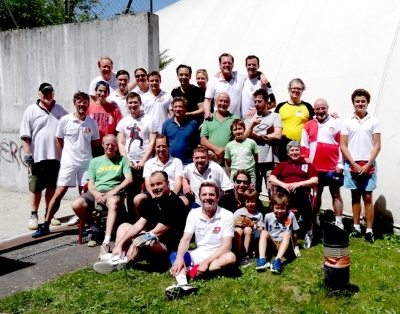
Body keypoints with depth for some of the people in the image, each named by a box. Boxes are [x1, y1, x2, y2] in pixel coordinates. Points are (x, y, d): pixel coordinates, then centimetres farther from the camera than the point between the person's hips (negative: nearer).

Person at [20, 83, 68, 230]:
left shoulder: (60, 110, 8)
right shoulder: (31, 110, -1)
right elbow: (25, 135, -4)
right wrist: (27, 153, -10)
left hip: (56, 156, 3)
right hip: (37, 156, -3)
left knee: (52, 187, 12)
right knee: (35, 188, 4)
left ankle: (49, 214, 23)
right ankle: (33, 216, 14)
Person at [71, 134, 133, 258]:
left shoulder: (122, 160, 17)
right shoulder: (95, 161, 24)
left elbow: (129, 179, 3)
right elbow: (90, 183, 15)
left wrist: (114, 191, -13)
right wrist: (96, 194, -8)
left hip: (113, 192, -3)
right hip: (96, 192, 3)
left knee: (113, 202, -40)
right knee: (76, 205, -27)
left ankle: (106, 244, -47)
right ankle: (95, 229, 1)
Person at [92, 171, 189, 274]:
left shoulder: (174, 204, -20)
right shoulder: (155, 201, 8)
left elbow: (157, 232, -22)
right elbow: (139, 225, 4)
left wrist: (134, 244, -21)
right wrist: (120, 244, -5)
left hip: (167, 246, -10)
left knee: (141, 241, -38)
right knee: (123, 227, 16)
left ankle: (123, 261, -11)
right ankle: (118, 257, -9)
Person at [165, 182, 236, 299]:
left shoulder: (226, 215, -11)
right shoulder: (193, 214, -2)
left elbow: (226, 246, -16)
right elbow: (186, 239, -9)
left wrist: (207, 262, -26)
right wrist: (179, 257, -29)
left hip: (217, 256, -2)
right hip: (199, 254, 3)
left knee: (230, 257, -35)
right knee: (174, 256, -22)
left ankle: (192, 269, -28)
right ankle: (182, 284, -50)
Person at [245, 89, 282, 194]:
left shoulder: (275, 117, 5)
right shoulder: (249, 119, 13)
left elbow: (277, 136, -7)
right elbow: (245, 137, 4)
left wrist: (256, 136, 0)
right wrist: (252, 125, -12)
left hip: (270, 161, -3)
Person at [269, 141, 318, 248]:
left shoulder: (307, 165, 25)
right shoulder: (282, 164, 30)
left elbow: (315, 181, 11)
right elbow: (271, 178, 17)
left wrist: (299, 184, -4)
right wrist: (283, 184, -2)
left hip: (300, 193, -1)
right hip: (284, 194, 1)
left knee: (306, 204, -37)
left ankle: (309, 233, -15)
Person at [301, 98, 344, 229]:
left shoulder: (336, 123, 0)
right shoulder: (309, 125, 7)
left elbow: (342, 144, -3)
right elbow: (304, 145, 12)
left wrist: (340, 164, -8)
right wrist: (306, 158, 1)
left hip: (333, 167, -3)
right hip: (315, 168, 3)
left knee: (336, 194, 4)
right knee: (316, 194, 12)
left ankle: (338, 223, 7)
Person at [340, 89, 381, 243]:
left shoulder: (374, 121, 3)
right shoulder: (347, 122, 4)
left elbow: (377, 145, 0)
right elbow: (343, 146, 1)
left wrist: (368, 164, -10)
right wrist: (354, 164, -7)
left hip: (368, 165, -1)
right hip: (351, 164, 1)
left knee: (368, 197, 0)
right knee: (355, 196, 10)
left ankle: (369, 230, 4)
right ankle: (356, 227, 18)